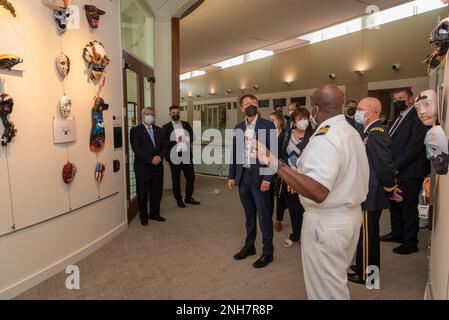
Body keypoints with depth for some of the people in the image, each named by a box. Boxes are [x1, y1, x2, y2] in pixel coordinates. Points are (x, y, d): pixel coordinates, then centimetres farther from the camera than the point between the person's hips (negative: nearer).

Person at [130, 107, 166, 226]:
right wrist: (151, 159, -18)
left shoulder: (159, 130, 13)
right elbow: (136, 149, -12)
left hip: (158, 166, 5)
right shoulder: (136, 130, -3)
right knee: (143, 193, 6)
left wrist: (160, 157, -9)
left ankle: (155, 213, 28)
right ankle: (144, 216, 22)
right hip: (143, 167, -4)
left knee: (157, 192, 11)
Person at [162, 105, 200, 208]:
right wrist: (176, 141, -16)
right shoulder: (166, 127, 1)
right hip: (174, 157, -3)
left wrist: (184, 139, -9)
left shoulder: (186, 125, 12)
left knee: (191, 176, 5)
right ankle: (179, 199, 22)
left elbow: (192, 137, 9)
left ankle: (188, 197, 24)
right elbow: (164, 143, -7)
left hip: (187, 155, 3)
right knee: (176, 179, 7)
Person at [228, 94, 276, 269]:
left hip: (259, 176, -5)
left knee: (264, 215, 3)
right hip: (243, 176, 5)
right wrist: (232, 176, 8)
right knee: (249, 214, 17)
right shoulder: (239, 128, 10)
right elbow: (234, 152, 11)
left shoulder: (267, 125, -5)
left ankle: (268, 252, 17)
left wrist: (267, 178, -15)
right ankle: (249, 246, 31)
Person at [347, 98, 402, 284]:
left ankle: (366, 274, 19)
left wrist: (391, 190, -11)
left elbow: (384, 164, -23)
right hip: (369, 193, 10)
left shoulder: (376, 133, -21)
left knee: (367, 235, 4)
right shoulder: (372, 131, 11)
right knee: (369, 234, 21)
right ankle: (368, 267, 37)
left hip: (371, 194, -10)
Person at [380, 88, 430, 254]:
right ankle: (397, 233, 36)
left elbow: (414, 146, -19)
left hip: (408, 173, -8)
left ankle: (410, 242, 17)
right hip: (394, 171, 8)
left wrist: (396, 167, -18)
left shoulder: (417, 117, -12)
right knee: (394, 205, 19)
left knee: (409, 208, 3)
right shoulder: (397, 118, 16)